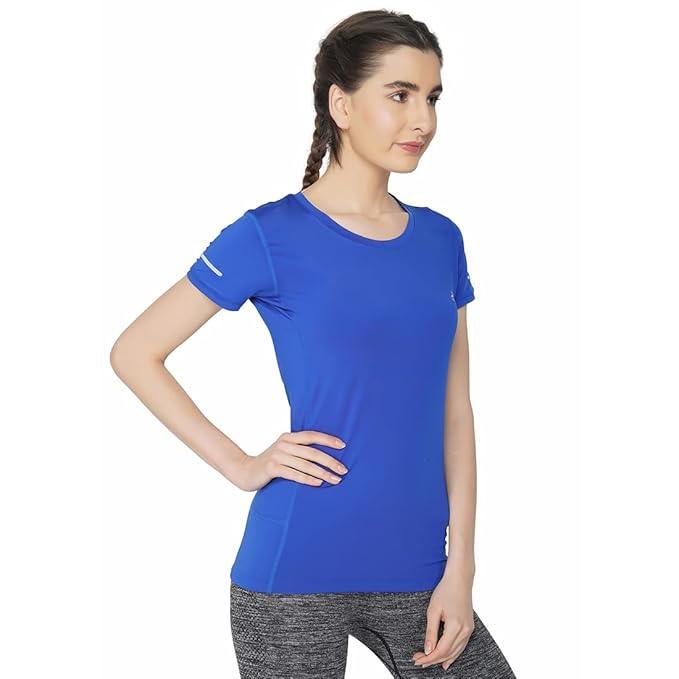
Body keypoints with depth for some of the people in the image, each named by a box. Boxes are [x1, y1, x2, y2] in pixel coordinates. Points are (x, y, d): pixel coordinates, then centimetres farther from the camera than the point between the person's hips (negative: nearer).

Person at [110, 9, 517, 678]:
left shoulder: (441, 241, 7)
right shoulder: (272, 235, -7)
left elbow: (454, 410, 7)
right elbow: (133, 352, -4)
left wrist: (460, 567, 2)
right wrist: (241, 465, -8)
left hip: (415, 571, 5)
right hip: (297, 576, -4)